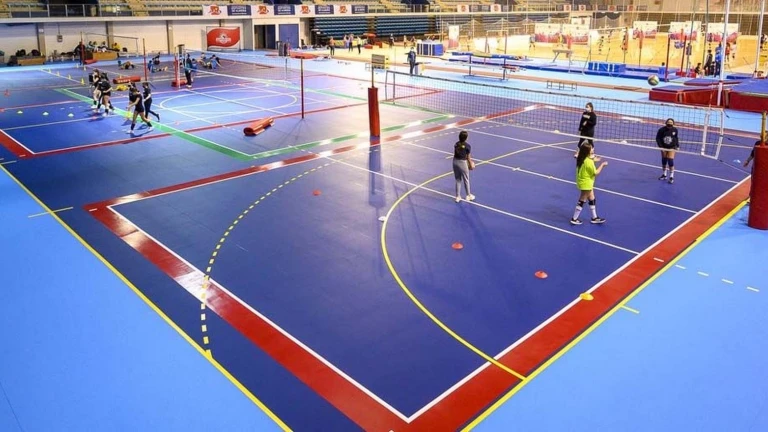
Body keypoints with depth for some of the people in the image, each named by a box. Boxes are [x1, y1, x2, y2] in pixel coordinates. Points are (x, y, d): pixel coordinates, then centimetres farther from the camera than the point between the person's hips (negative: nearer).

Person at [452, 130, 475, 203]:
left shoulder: (456, 144, -2)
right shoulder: (467, 146, -17)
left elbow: (455, 154, 3)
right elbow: (468, 157, -10)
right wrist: (471, 164, 5)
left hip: (455, 161, 5)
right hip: (462, 162, -5)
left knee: (458, 180, 17)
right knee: (466, 180, 14)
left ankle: (458, 197, 23)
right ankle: (469, 195, 29)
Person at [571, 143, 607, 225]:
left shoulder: (582, 159, 0)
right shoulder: (589, 162, -26)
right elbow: (596, 173, -19)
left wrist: (593, 160, 11)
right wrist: (602, 165, -10)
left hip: (587, 183, 9)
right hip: (586, 184, -9)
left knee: (592, 200, 18)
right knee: (582, 201, 2)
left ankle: (594, 218, 29)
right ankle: (574, 219, 12)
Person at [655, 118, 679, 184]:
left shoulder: (675, 130, -12)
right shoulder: (662, 130, -17)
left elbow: (676, 138, 4)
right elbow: (658, 138, -9)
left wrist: (677, 145, -1)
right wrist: (660, 146, -16)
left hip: (672, 147, -1)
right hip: (664, 147, 1)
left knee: (670, 160, -10)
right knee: (664, 160, 11)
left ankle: (671, 177, -3)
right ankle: (664, 175, 29)